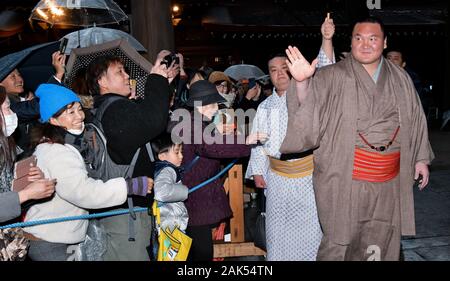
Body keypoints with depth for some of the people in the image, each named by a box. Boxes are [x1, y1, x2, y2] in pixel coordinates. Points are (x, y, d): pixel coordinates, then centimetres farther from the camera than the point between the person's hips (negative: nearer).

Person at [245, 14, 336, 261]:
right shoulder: (265, 107, 10)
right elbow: (258, 142, 10)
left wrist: (326, 39, -31)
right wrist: (257, 171, 3)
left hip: (309, 172, -3)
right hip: (278, 176, 3)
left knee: (310, 225, 6)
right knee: (279, 226, 14)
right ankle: (278, 257, 31)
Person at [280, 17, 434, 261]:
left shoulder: (400, 79, 8)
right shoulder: (333, 77, -6)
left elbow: (415, 120, 15)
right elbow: (309, 106, -18)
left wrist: (421, 158, 15)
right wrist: (302, 82, -38)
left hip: (389, 182, 4)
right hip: (344, 178, -4)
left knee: (379, 245, 16)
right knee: (340, 243, 5)